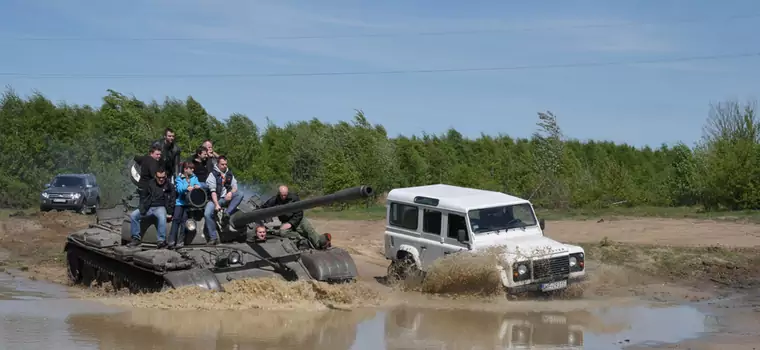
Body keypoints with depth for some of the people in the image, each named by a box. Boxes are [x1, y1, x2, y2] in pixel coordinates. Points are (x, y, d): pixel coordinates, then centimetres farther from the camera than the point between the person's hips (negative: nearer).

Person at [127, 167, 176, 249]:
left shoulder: (169, 186, 6)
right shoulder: (150, 185, 12)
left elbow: (172, 201, 3)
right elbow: (143, 197, 17)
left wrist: (169, 213, -10)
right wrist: (142, 209, 2)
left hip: (160, 207, -4)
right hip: (148, 207, 4)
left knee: (162, 217, -38)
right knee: (133, 215, -14)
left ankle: (161, 241, -35)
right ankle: (136, 238, -6)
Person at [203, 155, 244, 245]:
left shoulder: (230, 174, 13)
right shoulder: (213, 174, -2)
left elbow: (235, 187, 7)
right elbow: (213, 191, -11)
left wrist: (231, 192, -18)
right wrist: (216, 204, -23)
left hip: (227, 198, 3)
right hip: (216, 199, -3)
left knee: (240, 195, -24)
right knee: (207, 214, -27)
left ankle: (226, 214, -32)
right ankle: (213, 238, -23)